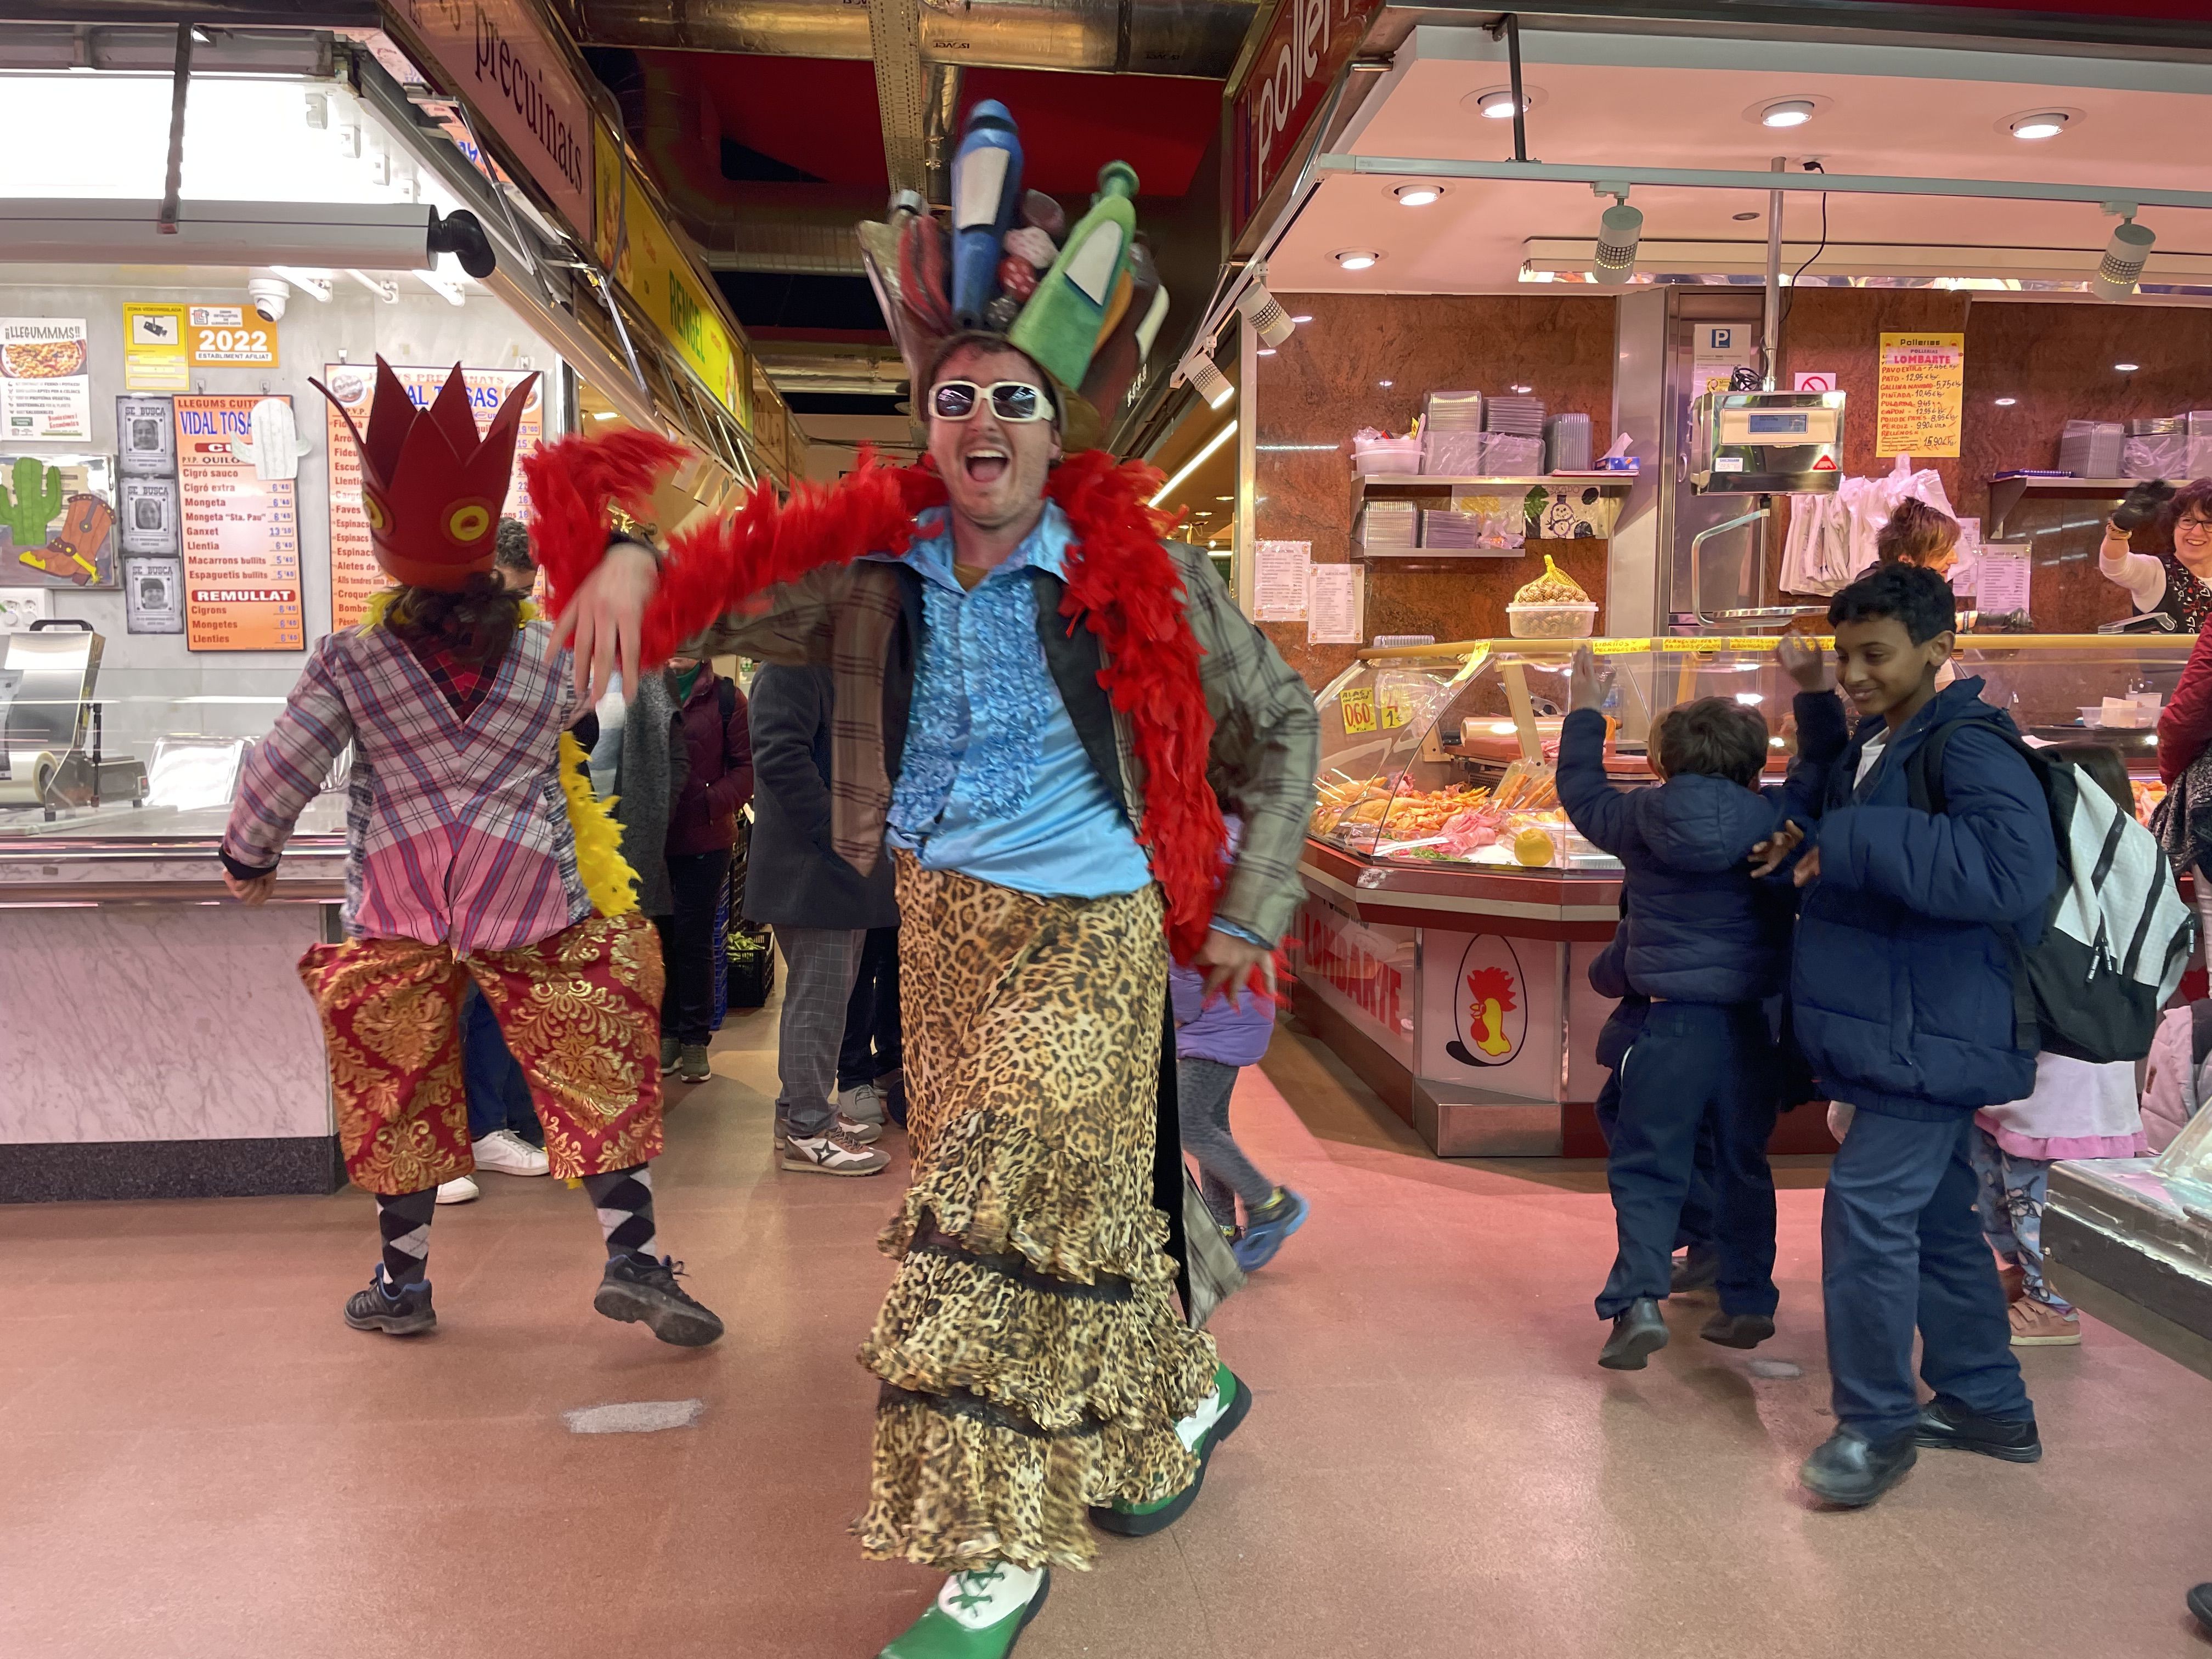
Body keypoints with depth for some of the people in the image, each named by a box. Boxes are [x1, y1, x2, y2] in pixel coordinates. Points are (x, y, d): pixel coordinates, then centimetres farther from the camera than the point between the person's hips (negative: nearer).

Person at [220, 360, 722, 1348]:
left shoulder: (350, 663, -6)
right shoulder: (553, 654, -4)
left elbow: (275, 775, -4)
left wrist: (248, 862, 13)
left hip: (396, 919, 1)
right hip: (536, 913, -1)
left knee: (399, 1092, 15)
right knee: (599, 1073, 6)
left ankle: (401, 1283, 25)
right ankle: (633, 1257, 4)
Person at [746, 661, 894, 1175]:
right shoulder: (794, 663, -12)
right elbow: (780, 755, -23)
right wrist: (838, 833, -21)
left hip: (845, 866, 10)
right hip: (810, 867, -10)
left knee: (827, 993, 15)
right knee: (818, 994, -4)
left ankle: (804, 1110, 26)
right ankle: (807, 1131, 6)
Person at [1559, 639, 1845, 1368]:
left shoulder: (1643, 821, -5)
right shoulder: (1780, 819, -4)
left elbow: (1581, 792, 13)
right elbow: (1824, 769, 15)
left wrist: (1584, 712, 24)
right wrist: (1814, 691, 21)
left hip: (1672, 1026, -2)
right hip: (1754, 1027, 3)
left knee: (1645, 1168, 4)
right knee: (1743, 1166, 17)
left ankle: (1638, 1298, -10)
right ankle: (1748, 1301, 24)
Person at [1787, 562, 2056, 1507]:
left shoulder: (1970, 751, -17)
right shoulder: (1872, 748, 13)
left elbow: (2014, 870, -33)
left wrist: (1855, 842, -30)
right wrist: (1806, 847, 8)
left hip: (1930, 1035, -10)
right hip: (1891, 1031, 10)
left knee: (1868, 1208, -11)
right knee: (1937, 1216, 17)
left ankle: (1877, 1423, 3)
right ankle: (1987, 1404, 31)